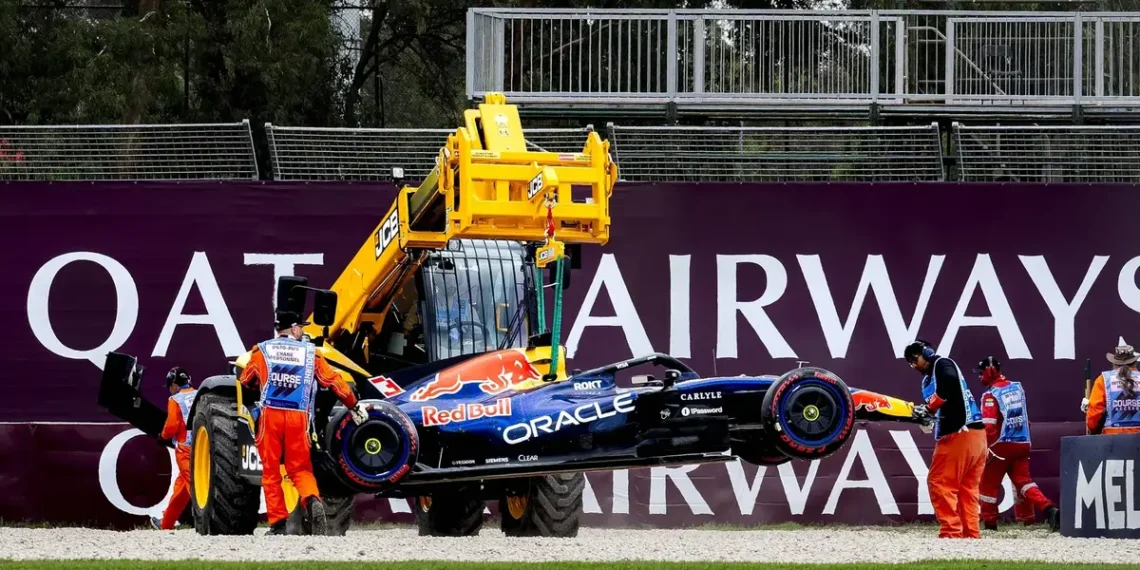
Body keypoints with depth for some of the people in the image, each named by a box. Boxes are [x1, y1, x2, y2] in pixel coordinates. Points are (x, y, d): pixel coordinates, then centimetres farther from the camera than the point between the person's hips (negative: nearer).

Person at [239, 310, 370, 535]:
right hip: (299, 416, 0)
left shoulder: (262, 351, 9)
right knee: (300, 468, 7)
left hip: (270, 415, 0)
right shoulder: (310, 352, 9)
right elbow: (333, 381, 10)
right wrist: (355, 405, 20)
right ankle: (313, 500, -23)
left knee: (271, 470, 7)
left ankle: (278, 523, 1)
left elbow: (245, 382, 18)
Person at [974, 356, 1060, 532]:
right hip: (1023, 443, 6)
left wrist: (985, 448, -12)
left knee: (989, 483, 8)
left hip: (1002, 445, -6)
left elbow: (989, 426, -18)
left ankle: (989, 521, 10)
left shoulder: (991, 395, -12)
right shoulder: (1017, 388, 11)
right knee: (1023, 480, 6)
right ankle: (1049, 509, -13)